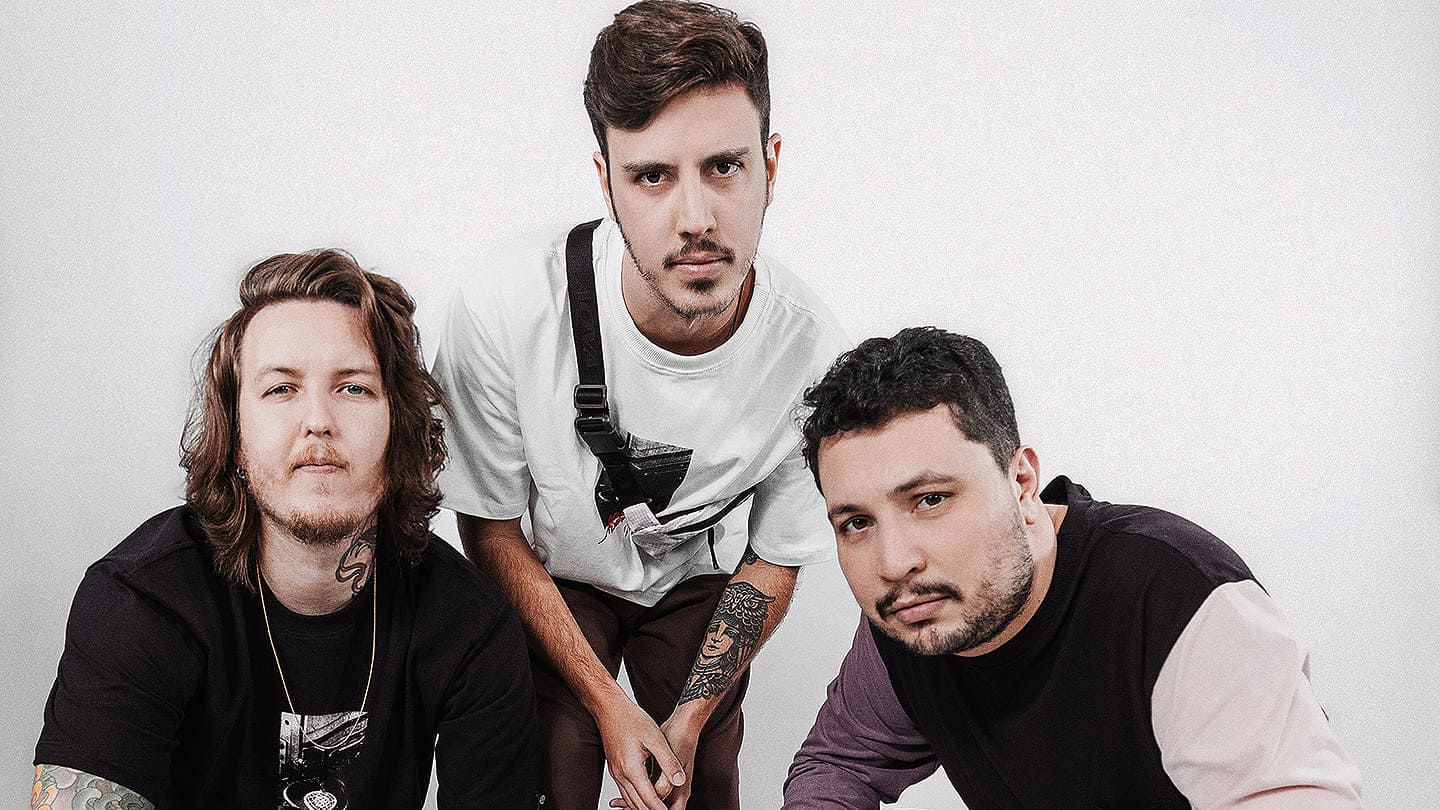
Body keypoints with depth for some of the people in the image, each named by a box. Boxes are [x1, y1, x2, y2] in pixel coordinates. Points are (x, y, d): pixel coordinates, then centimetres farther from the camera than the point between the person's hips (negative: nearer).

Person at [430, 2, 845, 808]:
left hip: (697, 582, 2)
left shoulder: (811, 353, -27)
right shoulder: (504, 312, -32)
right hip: (549, 582, -1)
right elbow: (491, 526, -16)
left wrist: (687, 723, -12)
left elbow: (775, 557, -8)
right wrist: (607, 700, -15)